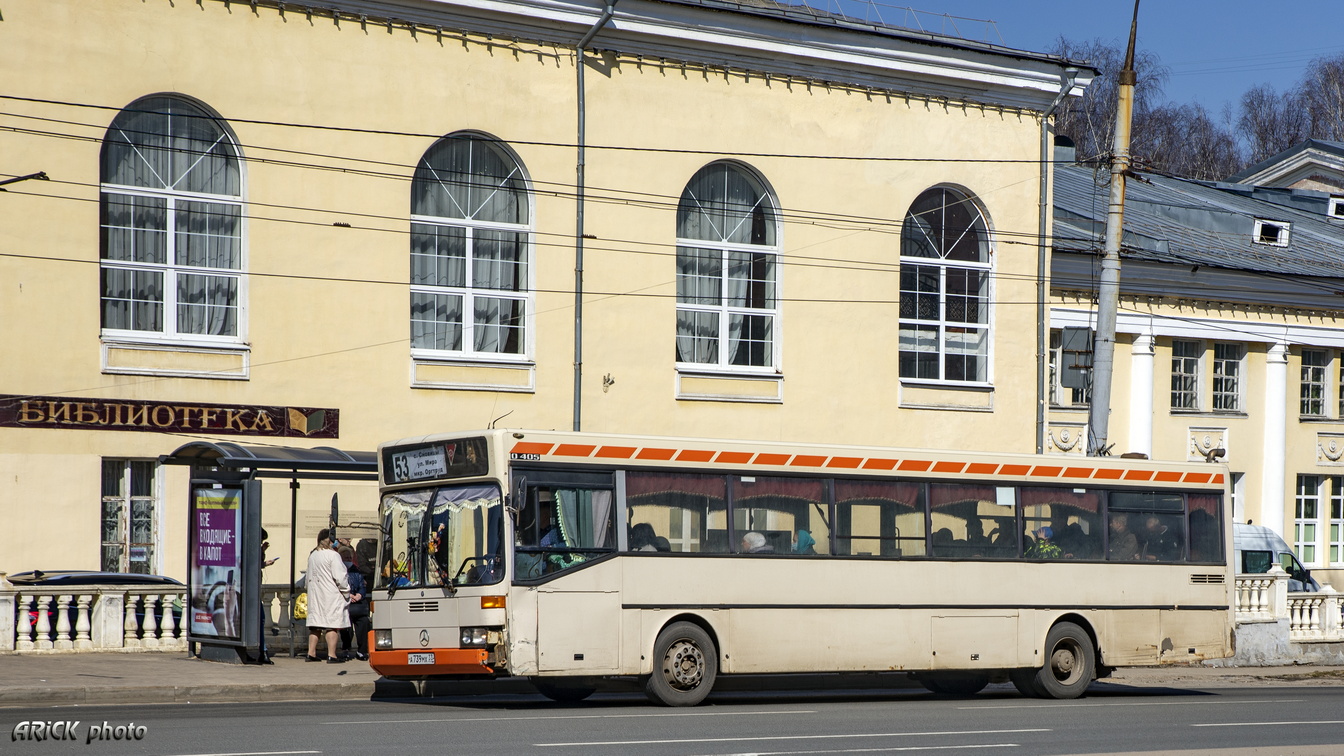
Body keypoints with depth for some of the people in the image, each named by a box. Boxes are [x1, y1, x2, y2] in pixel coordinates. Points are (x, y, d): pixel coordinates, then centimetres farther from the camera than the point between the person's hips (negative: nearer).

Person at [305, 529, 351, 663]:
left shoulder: (312, 555, 10)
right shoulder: (332, 555, -13)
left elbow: (308, 578, 16)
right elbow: (340, 577, -15)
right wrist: (346, 593, -4)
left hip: (315, 595, 7)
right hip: (331, 596, -7)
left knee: (315, 624, 12)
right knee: (332, 624, -5)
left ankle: (311, 653, 13)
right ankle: (331, 655, -9)